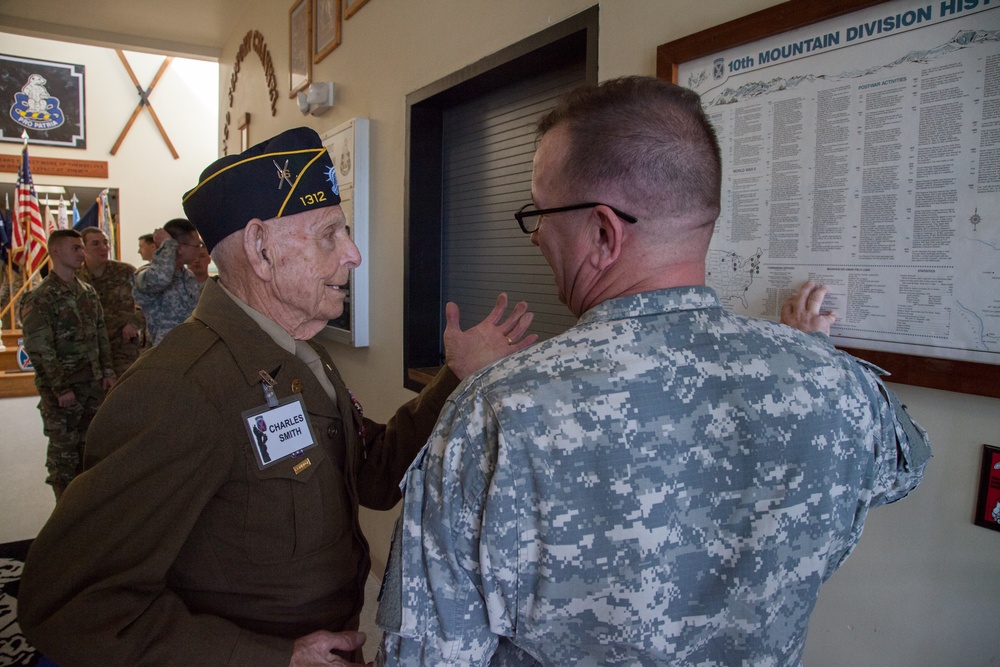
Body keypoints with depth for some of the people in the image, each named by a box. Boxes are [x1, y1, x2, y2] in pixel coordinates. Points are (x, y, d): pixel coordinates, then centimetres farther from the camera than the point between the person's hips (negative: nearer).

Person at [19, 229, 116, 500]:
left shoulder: (88, 292, 9)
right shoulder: (40, 298, -12)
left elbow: (101, 334, 15)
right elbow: (39, 348, -15)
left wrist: (107, 371, 10)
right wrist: (61, 387, -16)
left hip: (93, 384, 6)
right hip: (61, 389, -6)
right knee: (64, 446, 4)